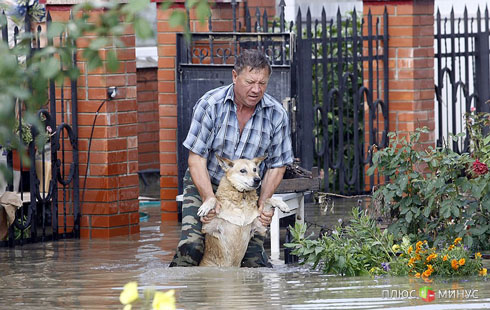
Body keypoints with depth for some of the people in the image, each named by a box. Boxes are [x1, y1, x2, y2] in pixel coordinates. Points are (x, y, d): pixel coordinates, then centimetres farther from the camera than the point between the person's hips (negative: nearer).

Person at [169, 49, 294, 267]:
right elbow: (196, 158, -15)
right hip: (205, 186, -2)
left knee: (254, 257, -7)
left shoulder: (276, 114, -8)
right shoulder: (210, 104, -16)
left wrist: (264, 202, -14)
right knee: (191, 247, -22)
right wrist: (209, 200, -27)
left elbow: (276, 165, 2)